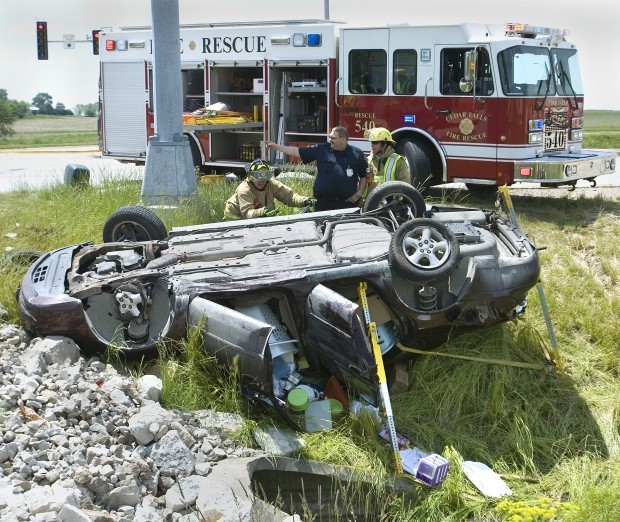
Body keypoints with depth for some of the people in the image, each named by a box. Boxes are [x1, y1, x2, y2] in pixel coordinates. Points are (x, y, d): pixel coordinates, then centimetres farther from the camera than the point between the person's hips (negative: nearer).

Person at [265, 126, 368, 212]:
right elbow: (298, 151, 6)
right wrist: (276, 146, 4)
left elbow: (364, 176, 9)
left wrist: (358, 194, 0)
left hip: (348, 202, -1)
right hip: (323, 202, 1)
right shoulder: (321, 150, 5)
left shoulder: (357, 154, 3)